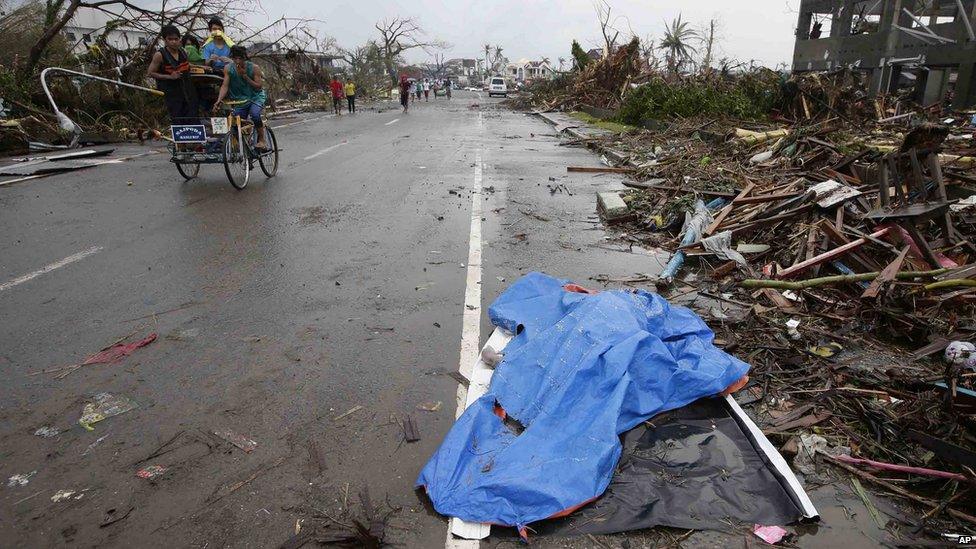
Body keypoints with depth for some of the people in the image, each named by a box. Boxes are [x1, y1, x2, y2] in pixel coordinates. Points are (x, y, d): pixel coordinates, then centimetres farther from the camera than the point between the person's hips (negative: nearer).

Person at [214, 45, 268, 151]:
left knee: (254, 114, -33)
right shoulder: (228, 68, -8)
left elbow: (259, 86, -15)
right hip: (240, 100, 4)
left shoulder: (254, 68, -14)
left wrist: (245, 76, -25)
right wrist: (219, 100, -27)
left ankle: (262, 140, -18)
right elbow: (225, 86, -12)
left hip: (256, 97, -3)